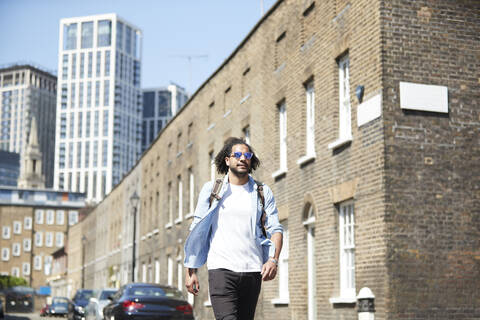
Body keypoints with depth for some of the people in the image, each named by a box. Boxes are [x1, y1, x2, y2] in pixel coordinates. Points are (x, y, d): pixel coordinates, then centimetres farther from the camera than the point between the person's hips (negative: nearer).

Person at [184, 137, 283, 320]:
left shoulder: (263, 192, 12)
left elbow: (275, 229, 6)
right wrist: (191, 270, 2)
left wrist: (273, 259, -13)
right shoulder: (211, 190, 9)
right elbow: (196, 231, 8)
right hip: (221, 269, -2)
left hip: (253, 270, 3)